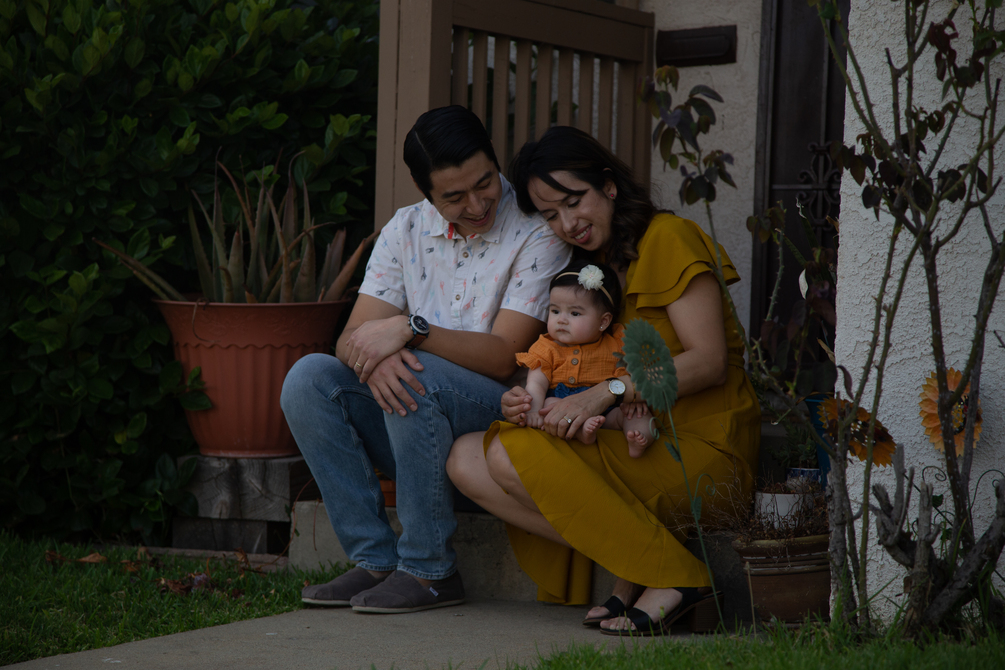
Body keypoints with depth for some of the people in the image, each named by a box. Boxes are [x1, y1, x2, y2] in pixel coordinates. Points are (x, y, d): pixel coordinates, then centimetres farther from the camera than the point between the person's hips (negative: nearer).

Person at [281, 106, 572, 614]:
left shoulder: (538, 232, -10)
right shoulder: (406, 229, 6)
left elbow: (504, 357, -18)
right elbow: (352, 338, -2)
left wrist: (409, 330, -29)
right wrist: (373, 356, -28)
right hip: (420, 429, 5)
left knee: (419, 376, -33)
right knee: (309, 377, -16)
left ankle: (429, 570, -22)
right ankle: (375, 560, -15)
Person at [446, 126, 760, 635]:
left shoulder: (670, 239, -4)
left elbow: (709, 361, -14)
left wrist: (607, 392, -24)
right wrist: (527, 401, -7)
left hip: (701, 450, -8)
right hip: (634, 442, 8)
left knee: (514, 456, -25)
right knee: (466, 461, -9)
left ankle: (673, 579, -18)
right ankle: (630, 576, -12)